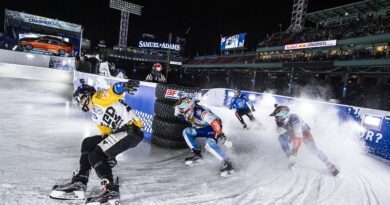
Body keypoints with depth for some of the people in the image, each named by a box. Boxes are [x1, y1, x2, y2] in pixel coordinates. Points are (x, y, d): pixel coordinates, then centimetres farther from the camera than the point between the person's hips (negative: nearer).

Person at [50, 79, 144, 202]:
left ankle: (111, 189, -6)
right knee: (88, 143, 13)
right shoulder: (96, 116, 26)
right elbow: (105, 130, 22)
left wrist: (124, 86, -39)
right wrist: (108, 147, 12)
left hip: (131, 129, -10)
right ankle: (80, 182, 13)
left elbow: (114, 91, -18)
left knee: (95, 155, -9)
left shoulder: (98, 98, 0)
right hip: (120, 132, 10)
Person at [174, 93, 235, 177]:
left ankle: (228, 165, -23)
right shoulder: (186, 112, -14)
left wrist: (221, 136, -45)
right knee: (186, 131, -4)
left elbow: (215, 123, -41)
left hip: (212, 127, -8)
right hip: (202, 128, 8)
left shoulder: (200, 111, -36)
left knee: (210, 145, -31)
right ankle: (197, 153, 5)